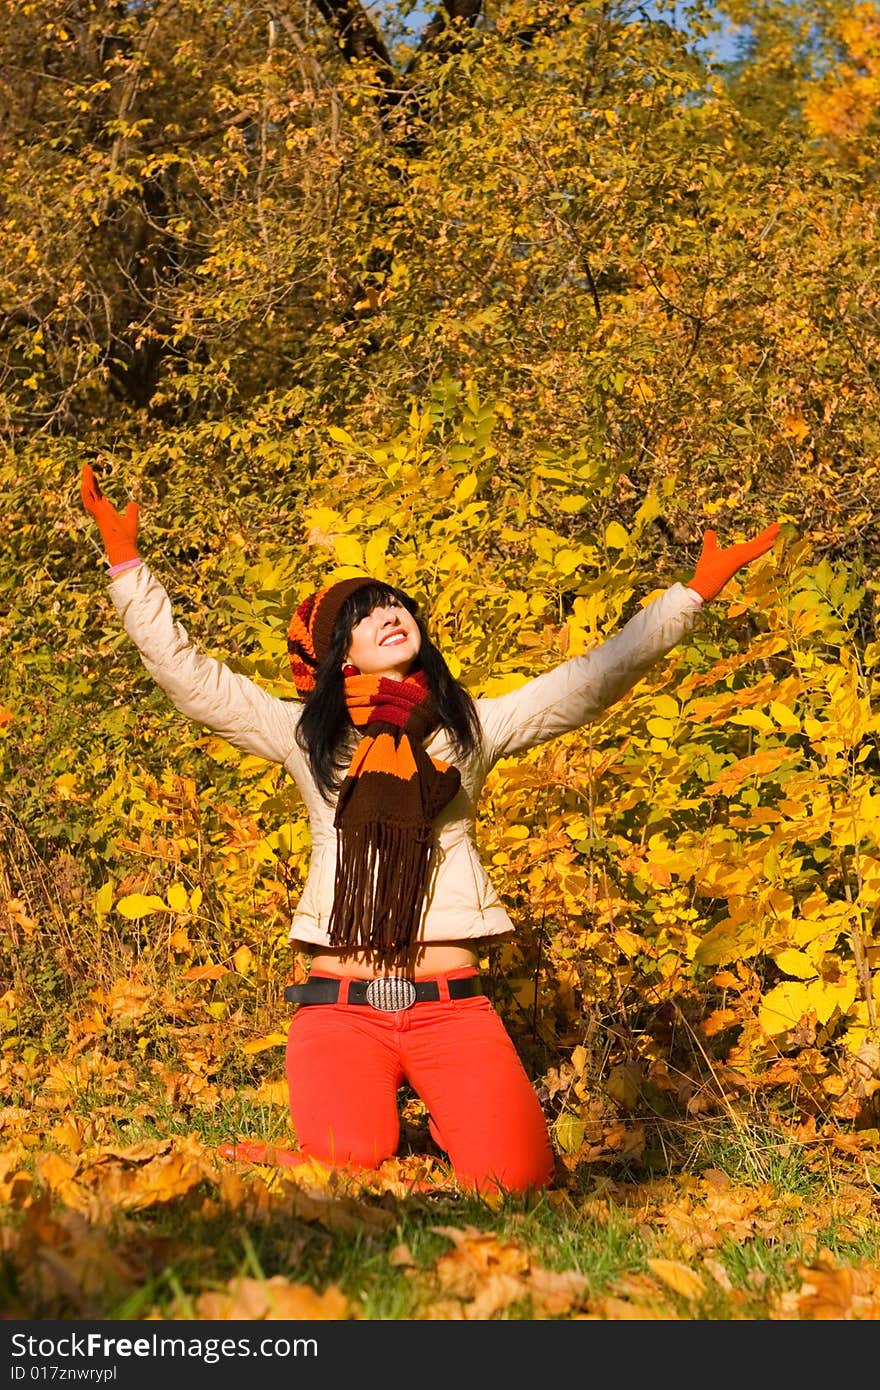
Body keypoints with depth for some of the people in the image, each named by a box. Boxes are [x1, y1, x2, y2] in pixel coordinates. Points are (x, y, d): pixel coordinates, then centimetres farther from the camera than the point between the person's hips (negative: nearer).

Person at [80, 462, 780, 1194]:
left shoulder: (471, 726, 11)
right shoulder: (306, 734, 9)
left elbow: (594, 678, 10)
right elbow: (186, 674, 7)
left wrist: (691, 594, 7)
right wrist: (127, 563, 2)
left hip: (451, 1003, 1)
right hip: (340, 1004, -1)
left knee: (513, 1175, -13)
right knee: (347, 1168, -22)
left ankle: (453, 1118, 21)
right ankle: (369, 1125, 14)